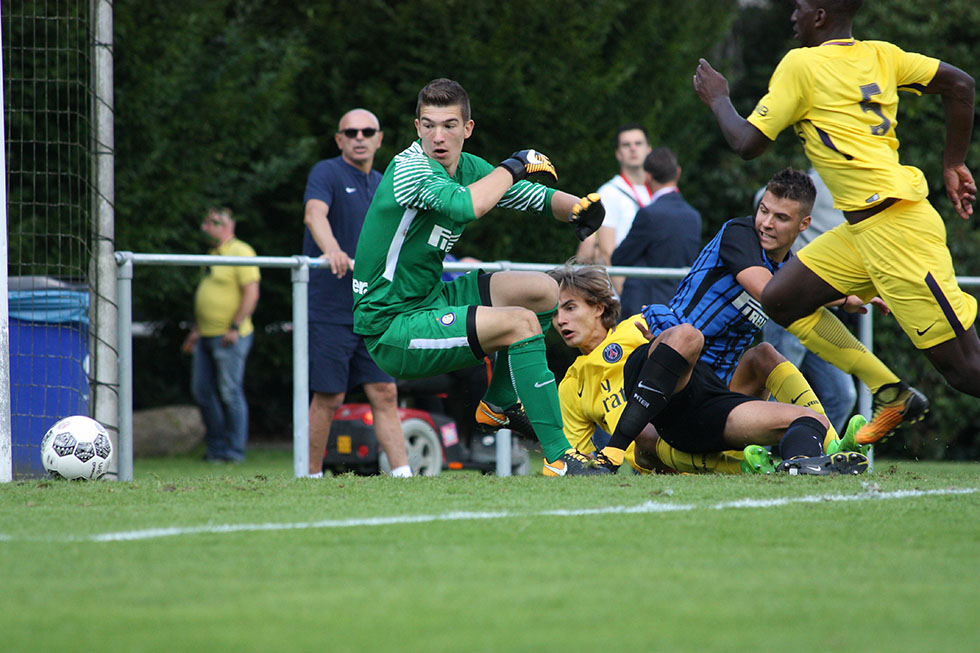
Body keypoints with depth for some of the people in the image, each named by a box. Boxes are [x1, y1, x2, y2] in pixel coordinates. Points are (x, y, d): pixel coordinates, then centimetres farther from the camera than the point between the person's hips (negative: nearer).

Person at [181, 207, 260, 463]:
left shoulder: (241, 252, -9)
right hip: (206, 336, 9)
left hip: (229, 337, -9)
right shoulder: (214, 254, 19)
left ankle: (235, 449, 0)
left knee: (230, 392, -6)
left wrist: (235, 327, -20)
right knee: (202, 391, 8)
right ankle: (216, 446, 17)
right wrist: (197, 330, 23)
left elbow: (251, 293, -16)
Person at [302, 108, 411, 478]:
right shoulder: (327, 174, -7)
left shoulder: (382, 185, 16)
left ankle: (403, 475, -2)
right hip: (330, 310, -6)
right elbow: (315, 214, -28)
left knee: (385, 394, 1)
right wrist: (332, 250, -47)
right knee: (329, 398, -4)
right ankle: (312, 478, 5)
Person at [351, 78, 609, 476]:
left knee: (543, 290, 9)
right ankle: (558, 456, -23)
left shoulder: (468, 168, 5)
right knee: (521, 322, -22)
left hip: (431, 300, 9)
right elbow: (467, 205, -40)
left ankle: (500, 403, 18)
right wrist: (515, 166, -23)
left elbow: (541, 198, 13)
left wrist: (580, 206, -10)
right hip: (392, 328, -9)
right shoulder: (409, 169, -21)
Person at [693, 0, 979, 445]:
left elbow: (748, 144, -4)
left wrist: (718, 99, 14)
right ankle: (890, 395, 8)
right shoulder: (879, 55, 13)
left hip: (894, 226, -9)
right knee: (779, 300, 11)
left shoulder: (801, 64, -7)